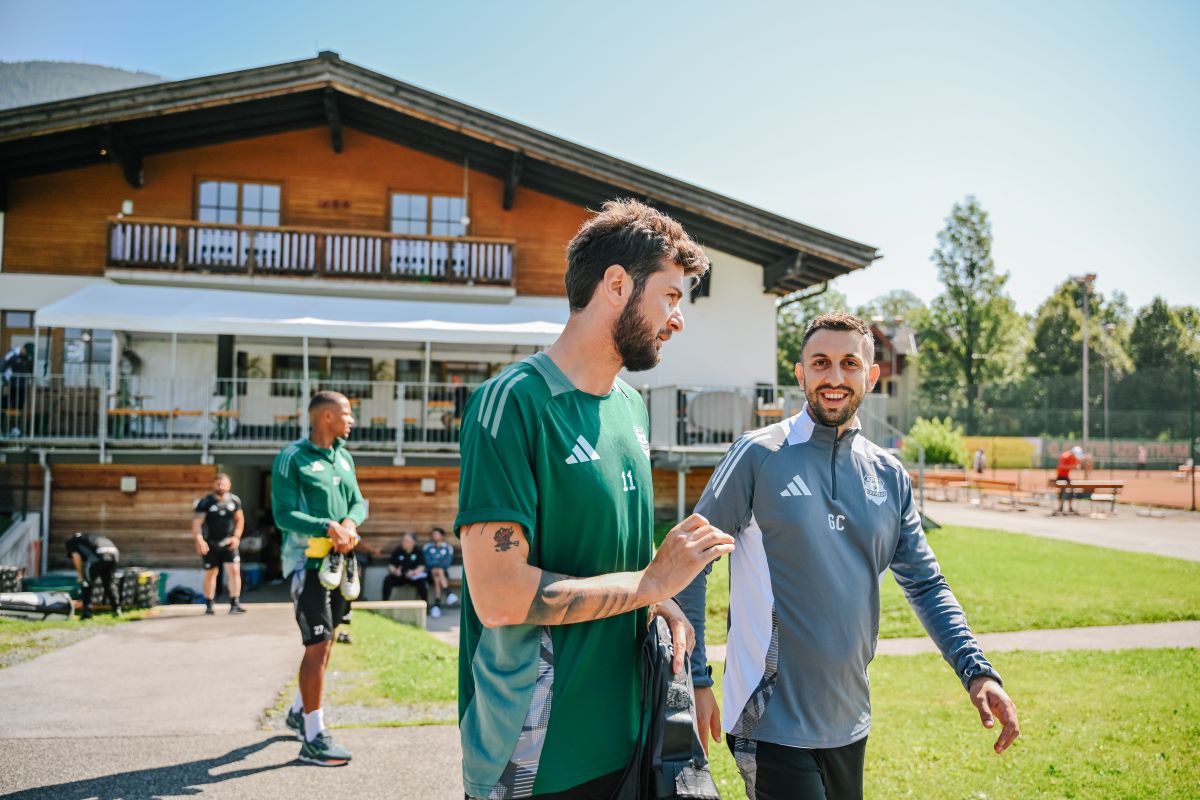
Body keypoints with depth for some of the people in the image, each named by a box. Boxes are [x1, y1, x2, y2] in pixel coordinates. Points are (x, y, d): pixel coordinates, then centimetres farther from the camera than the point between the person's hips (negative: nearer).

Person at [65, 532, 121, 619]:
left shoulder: (71, 541, 25)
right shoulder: (90, 537, 41)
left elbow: (76, 556, 9)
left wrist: (80, 576, 18)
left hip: (98, 555, -5)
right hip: (114, 552, 5)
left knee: (86, 584, 14)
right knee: (110, 583, 22)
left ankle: (87, 613, 13)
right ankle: (117, 609, 17)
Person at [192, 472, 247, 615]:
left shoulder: (235, 500, 1)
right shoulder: (205, 502, -8)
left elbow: (240, 520, 11)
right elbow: (197, 522, -12)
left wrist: (236, 536, -2)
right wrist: (199, 540, -25)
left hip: (229, 543, 1)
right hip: (210, 544, -1)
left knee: (234, 570, -12)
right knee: (210, 573, 9)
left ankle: (235, 603, -12)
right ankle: (209, 605, 23)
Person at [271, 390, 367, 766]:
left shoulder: (344, 457, 11)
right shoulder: (292, 458, -11)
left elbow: (358, 501, 11)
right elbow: (284, 514, -15)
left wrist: (350, 523, -11)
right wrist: (328, 527, -27)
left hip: (339, 560, 8)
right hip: (307, 561, -8)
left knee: (325, 642, 18)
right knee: (318, 645, -10)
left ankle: (299, 711, 38)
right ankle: (313, 738, -3)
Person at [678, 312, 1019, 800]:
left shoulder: (889, 476, 5)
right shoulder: (759, 454, -10)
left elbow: (926, 585, 9)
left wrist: (977, 671, -4)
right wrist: (696, 679, -11)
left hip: (850, 723, 6)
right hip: (773, 723, -5)